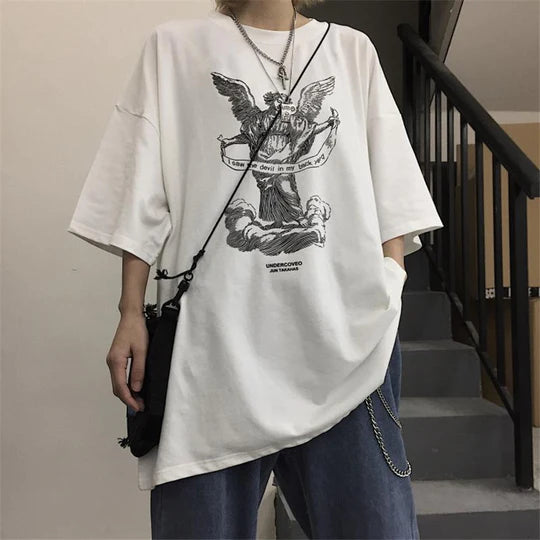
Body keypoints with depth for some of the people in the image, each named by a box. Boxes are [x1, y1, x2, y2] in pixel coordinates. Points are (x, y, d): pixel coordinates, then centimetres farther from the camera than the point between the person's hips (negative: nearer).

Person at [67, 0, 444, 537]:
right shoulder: (173, 45, 13)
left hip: (345, 333, 2)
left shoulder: (353, 50, 18)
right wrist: (131, 313, 0)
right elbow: (143, 196, 6)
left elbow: (389, 192, 12)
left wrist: (390, 290, 0)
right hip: (215, 337, 0)